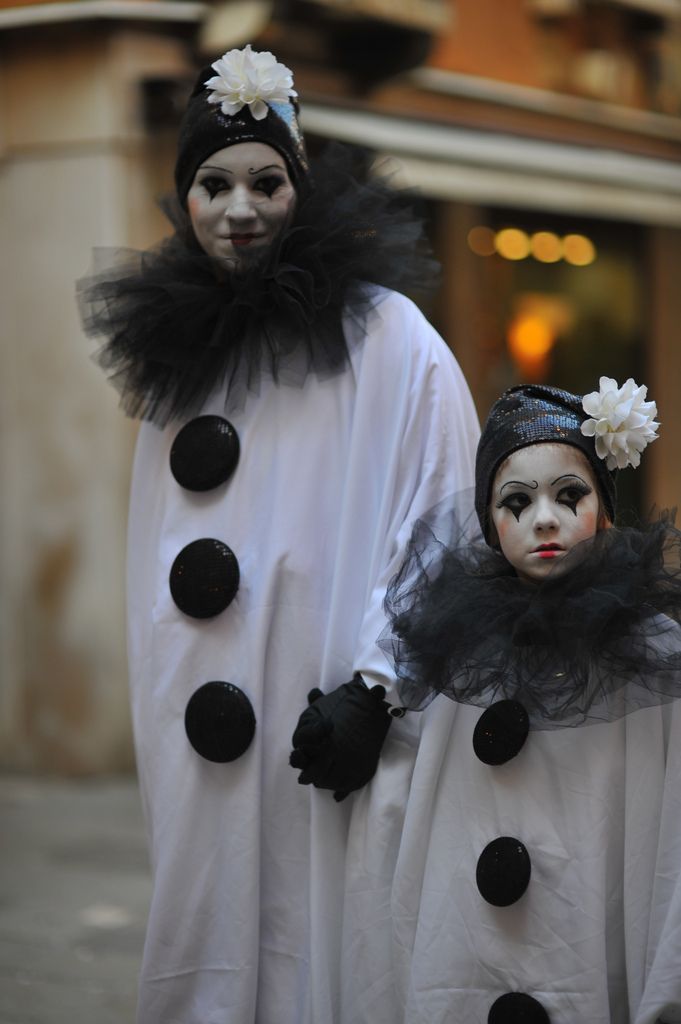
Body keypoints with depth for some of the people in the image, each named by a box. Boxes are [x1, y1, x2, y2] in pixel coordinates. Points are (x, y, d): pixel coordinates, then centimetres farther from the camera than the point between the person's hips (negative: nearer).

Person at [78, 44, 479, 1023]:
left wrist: (373, 688, -15)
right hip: (206, 724, 5)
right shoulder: (175, 345, 14)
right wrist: (171, 703, 12)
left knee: (324, 941, -2)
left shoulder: (383, 332, -3)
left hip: (325, 720, -5)